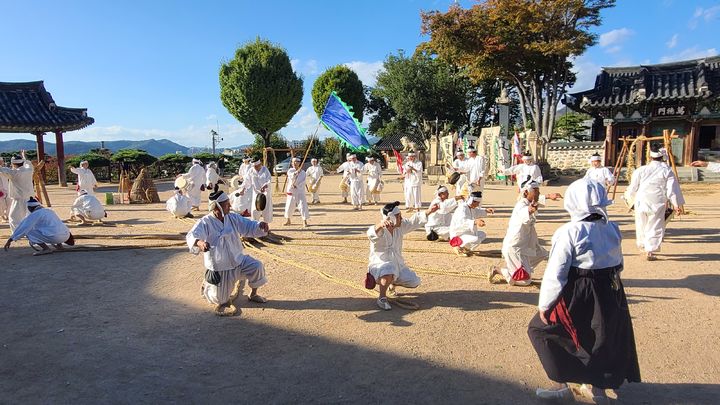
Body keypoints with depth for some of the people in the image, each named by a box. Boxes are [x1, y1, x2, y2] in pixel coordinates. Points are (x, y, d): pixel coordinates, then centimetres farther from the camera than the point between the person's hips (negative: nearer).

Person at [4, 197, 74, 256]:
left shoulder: (35, 214, 1)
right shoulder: (50, 211, 25)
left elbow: (24, 228, -2)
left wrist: (10, 240, 5)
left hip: (55, 237, -8)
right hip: (66, 236, 8)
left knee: (28, 231, 4)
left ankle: (46, 248, -6)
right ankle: (59, 244, 18)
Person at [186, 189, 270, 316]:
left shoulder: (233, 218, -3)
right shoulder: (204, 223, -19)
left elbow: (249, 227, -2)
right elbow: (191, 236, -33)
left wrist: (261, 226, -27)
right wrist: (200, 242, -59)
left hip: (238, 261, 4)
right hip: (219, 268, -4)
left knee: (257, 267, -19)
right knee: (220, 301, 3)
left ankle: (253, 294, 8)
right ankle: (206, 286, 38)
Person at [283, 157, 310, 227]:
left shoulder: (303, 172, -1)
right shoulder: (290, 170, 2)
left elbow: (303, 182, -7)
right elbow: (291, 176, -20)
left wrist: (296, 186, -20)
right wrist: (295, 173, -38)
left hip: (300, 192, -2)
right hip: (291, 191, 2)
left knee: (303, 206, -8)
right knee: (289, 206, 9)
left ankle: (304, 221, 2)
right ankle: (288, 220, 29)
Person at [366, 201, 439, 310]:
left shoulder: (400, 227, 1)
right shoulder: (380, 231, -23)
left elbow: (415, 221, 12)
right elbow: (371, 233, -47)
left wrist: (428, 212, 2)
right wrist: (380, 224, -69)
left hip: (398, 264, 8)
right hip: (379, 265, -8)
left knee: (414, 282, 2)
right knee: (389, 271, -42)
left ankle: (392, 283, 30)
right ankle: (382, 298, -18)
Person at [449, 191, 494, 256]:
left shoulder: (472, 208, 7)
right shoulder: (462, 208, -23)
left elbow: (478, 211, 32)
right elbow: (462, 221, -43)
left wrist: (486, 210, 12)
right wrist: (475, 222, -59)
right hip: (458, 236, -11)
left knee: (482, 235, 22)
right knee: (476, 240, -32)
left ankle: (465, 247, 12)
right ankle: (458, 247, -9)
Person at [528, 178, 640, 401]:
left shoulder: (569, 233, -19)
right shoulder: (612, 229, 1)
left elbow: (555, 273, -18)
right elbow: (618, 264, 13)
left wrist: (544, 304, -11)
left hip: (578, 297, -6)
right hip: (611, 294, 7)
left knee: (540, 329, 10)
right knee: (604, 337, 25)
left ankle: (560, 383, 13)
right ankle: (597, 386, 37)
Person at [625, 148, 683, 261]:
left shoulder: (641, 170, 6)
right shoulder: (667, 171, 1)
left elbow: (633, 188, 10)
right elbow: (672, 189, -3)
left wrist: (628, 195, 28)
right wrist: (677, 204, -2)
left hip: (641, 201, 3)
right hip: (657, 203, -2)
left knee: (641, 225, 16)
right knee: (655, 227, 2)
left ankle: (643, 247, 32)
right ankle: (649, 251, -5)